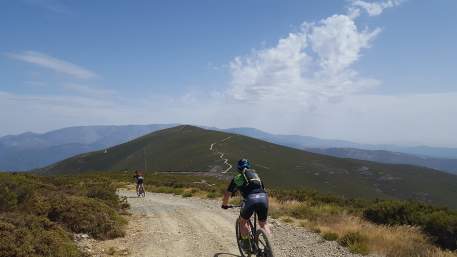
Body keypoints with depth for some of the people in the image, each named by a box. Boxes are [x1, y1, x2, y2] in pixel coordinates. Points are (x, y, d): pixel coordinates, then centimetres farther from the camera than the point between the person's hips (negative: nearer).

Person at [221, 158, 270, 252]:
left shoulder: (237, 178, 22)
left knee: (242, 221, 24)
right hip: (263, 198, 3)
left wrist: (224, 204, 40)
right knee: (263, 224, 22)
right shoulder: (255, 174, 31)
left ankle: (246, 244, 21)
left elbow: (227, 194, 22)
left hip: (250, 199, -3)